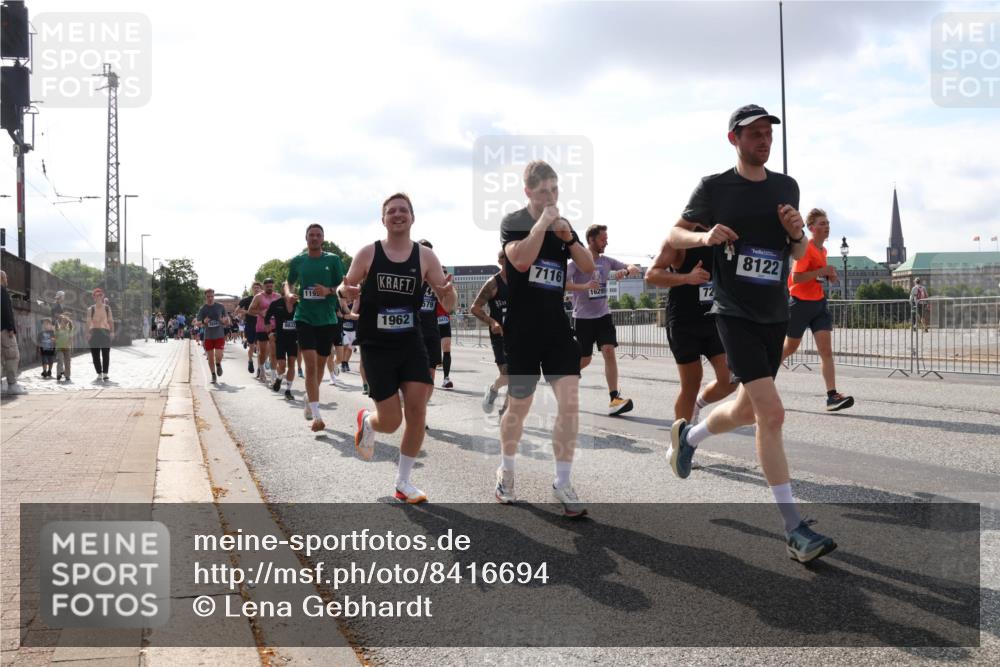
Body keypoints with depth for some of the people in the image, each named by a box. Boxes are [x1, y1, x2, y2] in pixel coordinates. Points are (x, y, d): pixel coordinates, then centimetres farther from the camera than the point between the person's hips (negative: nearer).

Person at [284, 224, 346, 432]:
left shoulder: (333, 260, 1)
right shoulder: (297, 261, 4)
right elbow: (289, 282, 18)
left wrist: (329, 291, -18)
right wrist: (289, 293, -4)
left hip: (327, 319, 1)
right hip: (305, 318, -1)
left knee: (320, 365, 13)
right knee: (310, 364, -14)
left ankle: (309, 400, 40)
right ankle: (316, 416, -17)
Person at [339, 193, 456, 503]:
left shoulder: (425, 256, -1)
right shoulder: (368, 253, -4)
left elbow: (448, 305, -2)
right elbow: (345, 289, 3)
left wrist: (449, 292, -26)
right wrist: (344, 292, -22)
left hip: (411, 343, 2)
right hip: (376, 347, -2)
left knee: (417, 409, -7)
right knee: (390, 421, -4)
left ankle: (403, 482, 10)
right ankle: (366, 420, 34)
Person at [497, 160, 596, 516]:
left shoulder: (562, 224, 11)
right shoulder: (514, 221, -6)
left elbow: (589, 267, 7)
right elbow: (521, 260, -24)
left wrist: (569, 238, -8)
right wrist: (543, 222, -20)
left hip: (557, 326, 4)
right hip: (522, 329, -4)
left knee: (570, 403, -9)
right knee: (519, 408, 7)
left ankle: (562, 482, 1)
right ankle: (506, 470, 32)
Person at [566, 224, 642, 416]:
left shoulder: (607, 261, 6)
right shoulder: (578, 261, -9)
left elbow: (637, 270, 7)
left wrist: (627, 271, -17)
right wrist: (584, 287, -32)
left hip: (603, 315, 4)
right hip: (583, 317, -4)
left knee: (609, 351, -13)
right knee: (585, 359, 3)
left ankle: (614, 398, -17)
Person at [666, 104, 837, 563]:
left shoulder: (786, 187, 10)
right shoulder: (714, 188, -4)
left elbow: (799, 255, 16)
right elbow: (673, 235, 2)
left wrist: (796, 234, -7)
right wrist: (704, 237, -19)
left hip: (775, 314, 6)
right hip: (735, 314, -6)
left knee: (747, 410, 16)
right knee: (772, 412, -18)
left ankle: (687, 436, 46)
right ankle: (795, 531, -6)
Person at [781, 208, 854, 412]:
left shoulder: (822, 250, 11)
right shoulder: (806, 248, -15)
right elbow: (796, 277, -22)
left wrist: (828, 275, 6)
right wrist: (822, 271, -24)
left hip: (819, 303, 7)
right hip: (801, 303, -7)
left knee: (826, 350, -6)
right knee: (790, 348, 9)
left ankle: (832, 395, -13)